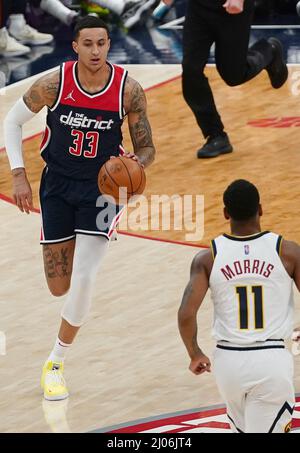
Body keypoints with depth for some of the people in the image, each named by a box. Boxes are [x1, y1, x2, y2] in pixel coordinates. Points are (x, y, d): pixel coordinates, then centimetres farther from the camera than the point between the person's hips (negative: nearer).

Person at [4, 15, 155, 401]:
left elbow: (146, 148, -3)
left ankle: (55, 364, 2)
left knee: (83, 278, -16)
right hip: (57, 186, 1)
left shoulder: (128, 89, -14)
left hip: (102, 186, -1)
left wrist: (137, 162, -27)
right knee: (59, 287, 5)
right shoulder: (53, 84, -14)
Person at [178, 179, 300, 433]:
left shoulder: (207, 259, -3)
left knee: (243, 428, 28)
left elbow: (186, 315, -11)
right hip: (272, 360, -2)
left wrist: (195, 354, 6)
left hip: (228, 360, 3)